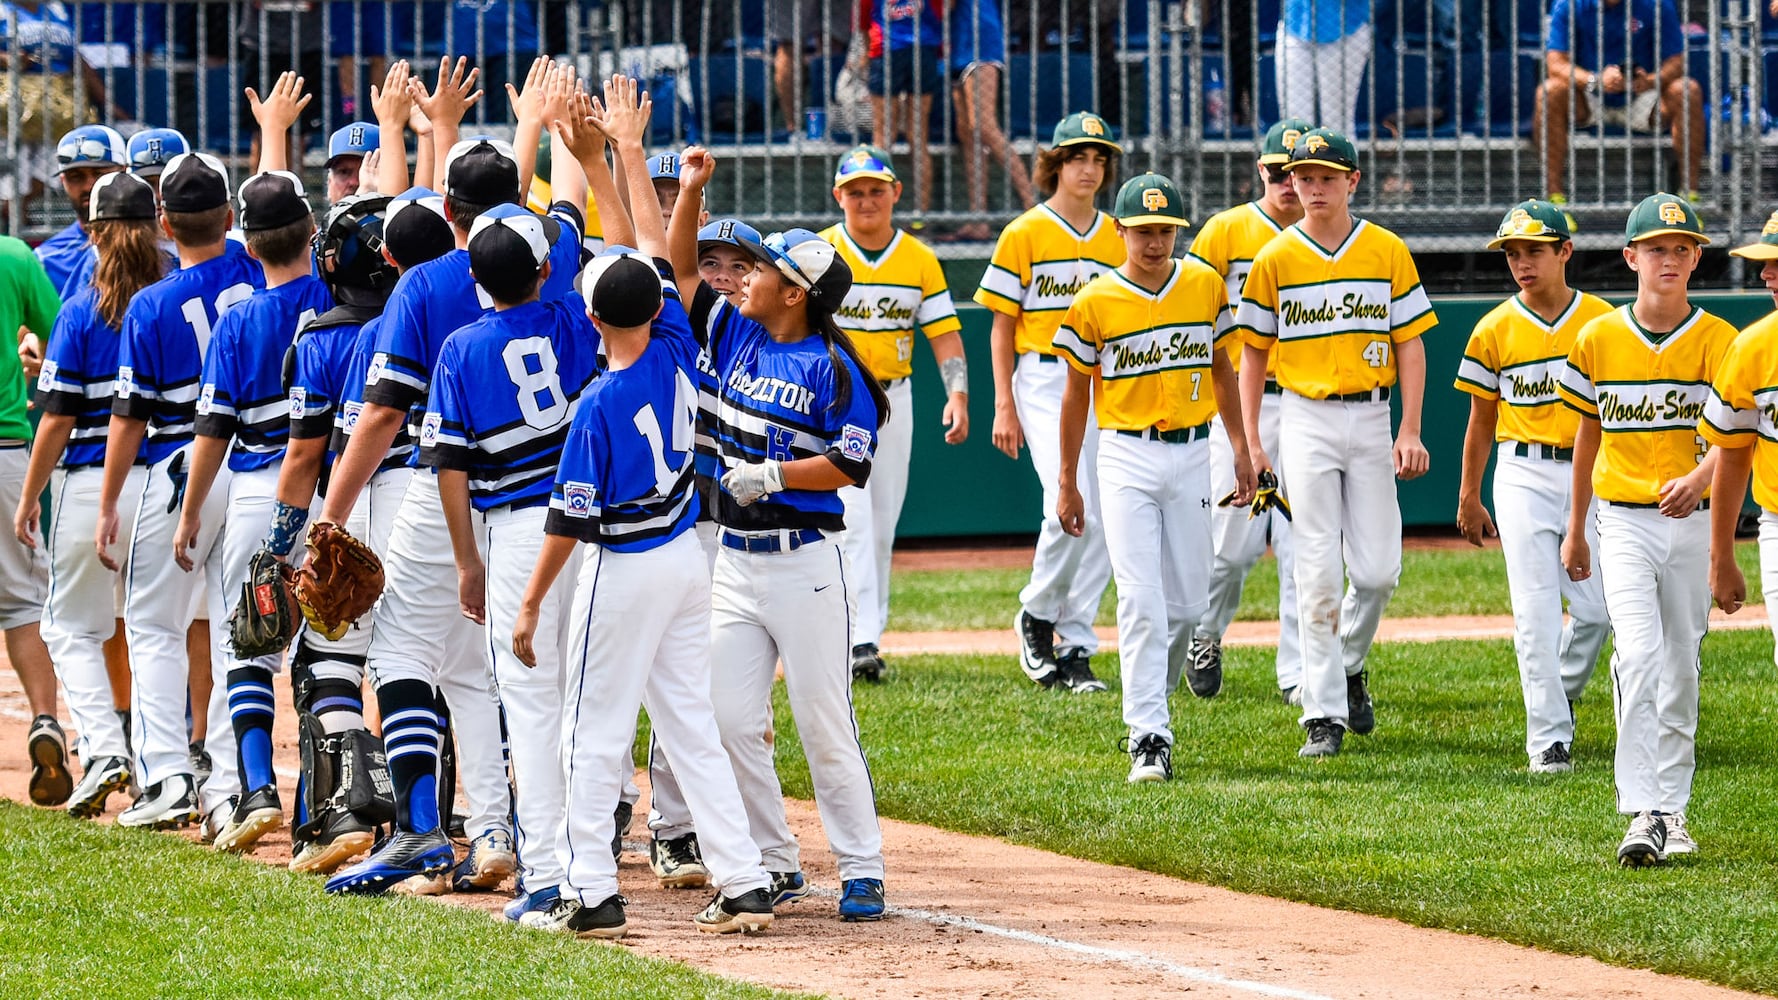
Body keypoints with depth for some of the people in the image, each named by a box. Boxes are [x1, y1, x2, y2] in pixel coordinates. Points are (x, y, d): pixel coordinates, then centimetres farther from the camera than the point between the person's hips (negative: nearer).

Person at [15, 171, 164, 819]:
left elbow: (57, 419, -9)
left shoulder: (81, 313, -8)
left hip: (90, 481, -3)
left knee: (72, 625, 8)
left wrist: (29, 497, 1)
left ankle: (104, 747, -11)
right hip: (165, 481, 3)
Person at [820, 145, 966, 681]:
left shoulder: (920, 259, 6)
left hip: (893, 399, 4)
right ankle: (859, 641, -20)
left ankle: (869, 631, 17)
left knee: (881, 529, 7)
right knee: (852, 520, -15)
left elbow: (944, 333, 4)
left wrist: (958, 394, -12)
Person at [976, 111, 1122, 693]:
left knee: (1100, 519, 1)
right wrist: (1004, 406, -6)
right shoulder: (1024, 234, 0)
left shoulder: (1118, 240, 12)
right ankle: (1036, 616, 2)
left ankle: (1075, 645, 8)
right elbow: (1002, 324, 1)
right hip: (1043, 382, -4)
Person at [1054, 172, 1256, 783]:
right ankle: (1148, 738, -13)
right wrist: (1067, 483, 5)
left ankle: (1148, 703, 29)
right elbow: (1077, 394, 3)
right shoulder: (1095, 303, -5)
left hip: (1192, 456, 3)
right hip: (1127, 458, -3)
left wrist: (1241, 447, 9)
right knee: (1141, 600, -12)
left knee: (1187, 604, 6)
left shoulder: (1205, 286, 4)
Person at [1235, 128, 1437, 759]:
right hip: (1306, 420, -1)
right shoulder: (1275, 259, 1)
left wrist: (1410, 431, -4)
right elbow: (1253, 353, 6)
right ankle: (1324, 714, -2)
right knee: (1318, 572, -5)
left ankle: (1348, 665, 27)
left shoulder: (1388, 252, 2)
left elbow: (1410, 346, 4)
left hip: (1371, 418, 1)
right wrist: (1249, 440, 0)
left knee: (1378, 571, -2)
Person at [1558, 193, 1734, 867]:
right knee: (1637, 654, -17)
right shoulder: (1599, 338, 2)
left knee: (1681, 667, 9)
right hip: (1623, 522, -1)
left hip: (1690, 520, 1)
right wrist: (1575, 529, 19)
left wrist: (1700, 477, -36)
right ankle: (1642, 813, -20)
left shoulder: (1715, 339, -3)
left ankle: (1672, 807, 22)